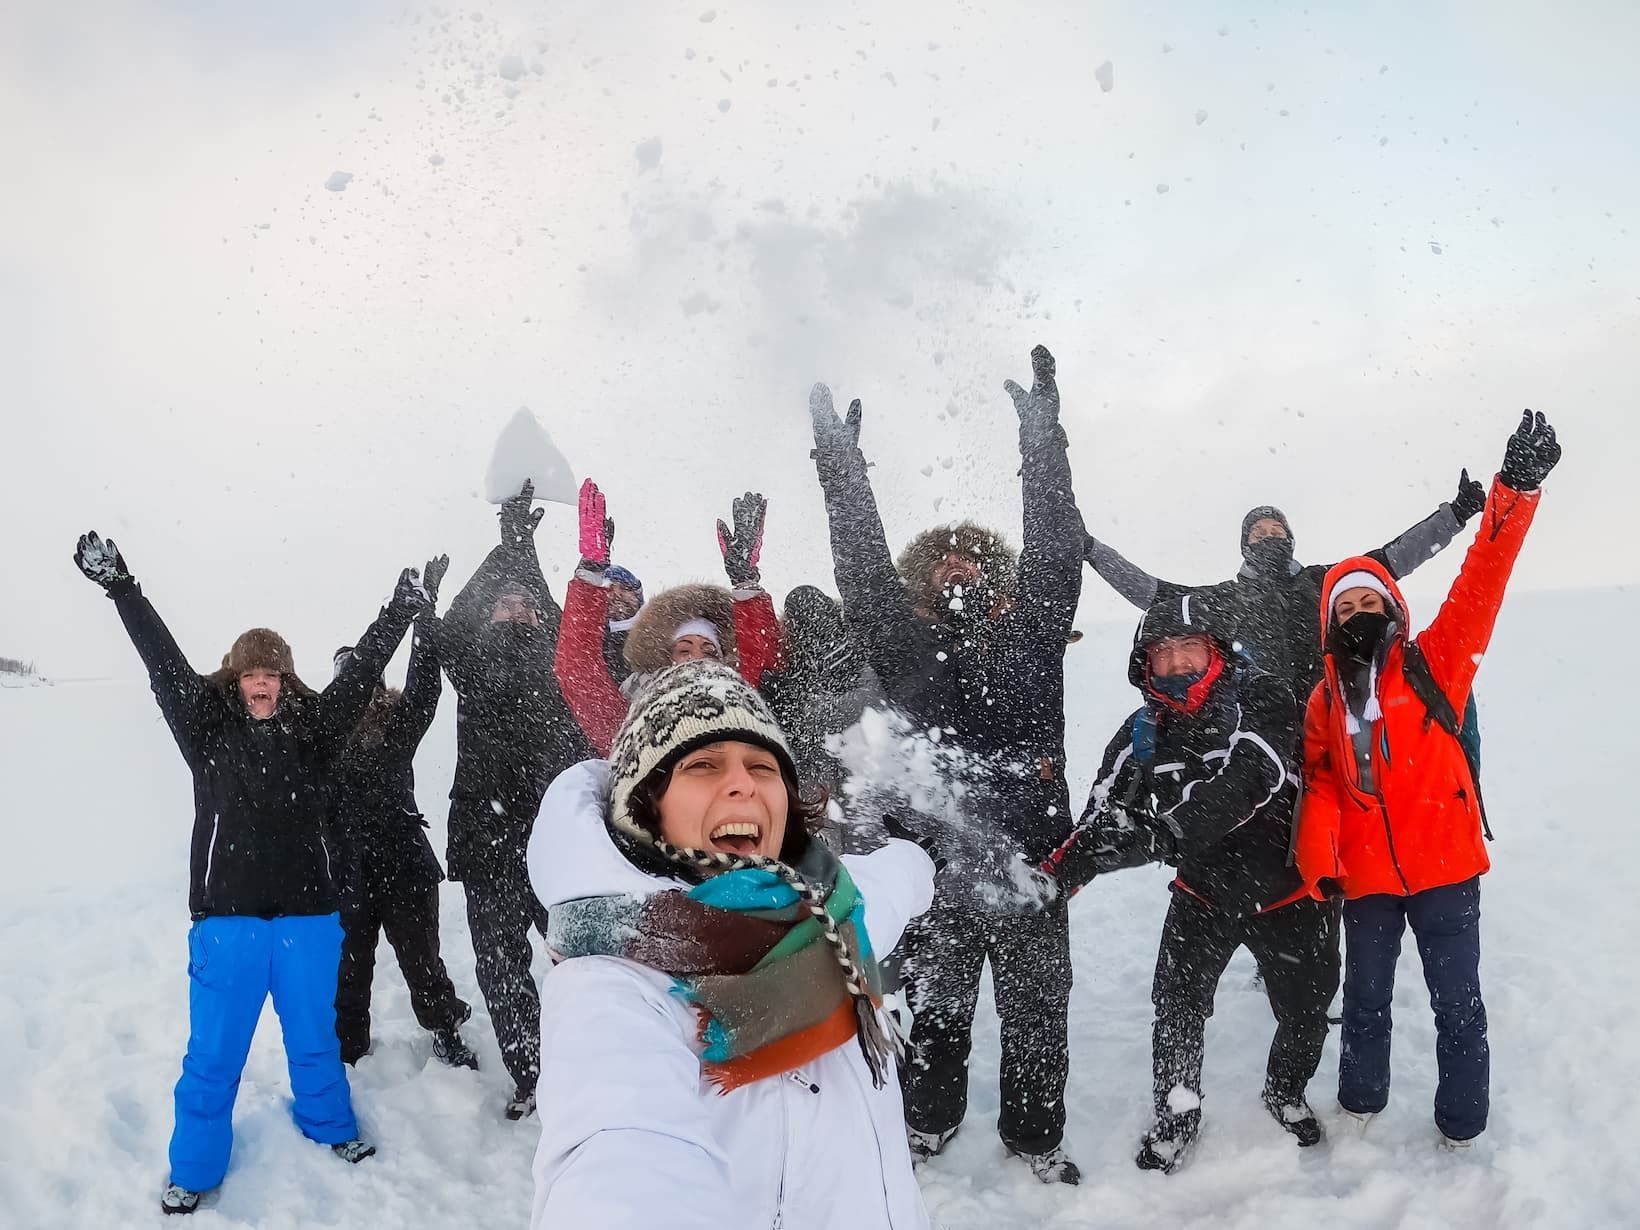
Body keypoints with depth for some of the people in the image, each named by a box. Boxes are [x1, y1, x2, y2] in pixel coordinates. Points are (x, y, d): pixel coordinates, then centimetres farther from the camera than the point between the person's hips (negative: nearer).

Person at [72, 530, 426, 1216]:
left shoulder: (312, 728, 3)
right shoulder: (208, 727, 0)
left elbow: (362, 669, 1)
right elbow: (164, 664, -7)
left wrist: (403, 608, -3)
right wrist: (120, 587, -13)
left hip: (307, 914, 2)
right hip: (228, 916, -1)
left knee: (314, 1035, 17)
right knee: (213, 1052, 8)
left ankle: (328, 1125, 41)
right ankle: (194, 1169, 28)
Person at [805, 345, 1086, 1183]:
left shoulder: (1029, 635, 5)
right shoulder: (905, 645, 4)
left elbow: (1055, 550, -3)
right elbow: (862, 566, -2)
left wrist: (1041, 442, -6)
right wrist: (840, 463, -7)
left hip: (1030, 861, 0)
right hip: (933, 864, 0)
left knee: (1036, 1008, 13)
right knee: (933, 1010, 14)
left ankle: (1036, 1135, 32)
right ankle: (927, 1123, 36)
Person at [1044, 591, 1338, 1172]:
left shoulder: (1259, 699, -20)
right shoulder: (1144, 731, -9)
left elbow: (1242, 782, -36)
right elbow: (1106, 812, -17)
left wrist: (1161, 829, -47)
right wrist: (1066, 862, -38)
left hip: (1287, 888, -1)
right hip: (1204, 890, 1)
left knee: (1307, 1008, 14)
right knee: (1176, 1006, -4)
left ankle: (1286, 1092, 45)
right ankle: (1176, 1115, 23)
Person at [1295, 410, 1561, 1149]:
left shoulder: (1433, 665, -3)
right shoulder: (1325, 701, 5)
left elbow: (1480, 584, -16)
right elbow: (1320, 786, 3)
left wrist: (1514, 490, -28)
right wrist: (1319, 860, -13)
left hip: (1444, 866, -2)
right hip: (1367, 874, 3)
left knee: (1456, 1000, 9)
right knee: (1365, 997, 17)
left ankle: (1461, 1123, 28)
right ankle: (1361, 1102, 37)